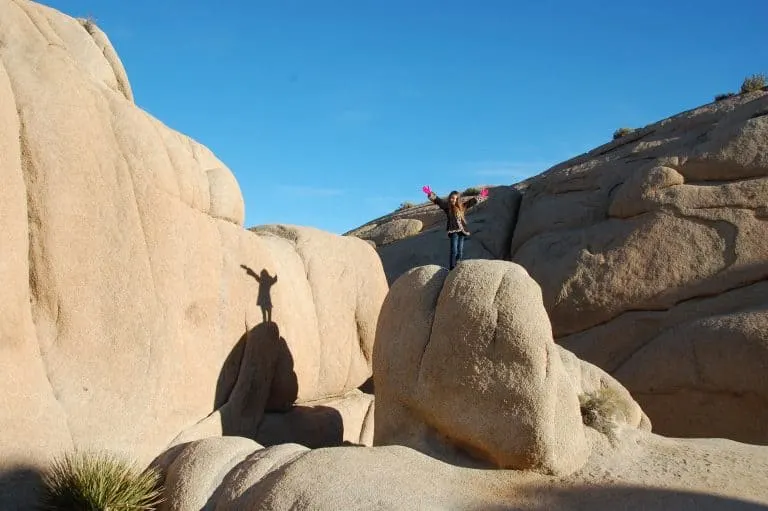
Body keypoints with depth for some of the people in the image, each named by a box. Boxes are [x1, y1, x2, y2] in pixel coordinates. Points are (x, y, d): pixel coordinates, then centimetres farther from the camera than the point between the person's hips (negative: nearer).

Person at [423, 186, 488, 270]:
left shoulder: (462, 206, 13)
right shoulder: (447, 206, 1)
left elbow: (472, 201, 26)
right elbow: (437, 200, -7)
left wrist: (481, 196, 33)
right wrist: (430, 194, -19)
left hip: (462, 231, 5)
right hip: (453, 231, -5)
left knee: (460, 250, 6)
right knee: (454, 250, -10)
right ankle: (452, 268, -6)